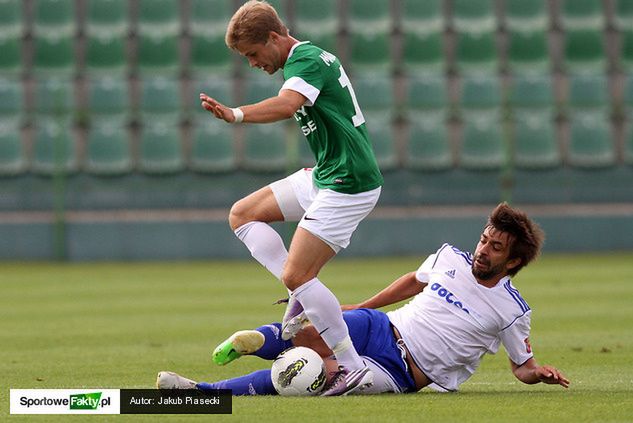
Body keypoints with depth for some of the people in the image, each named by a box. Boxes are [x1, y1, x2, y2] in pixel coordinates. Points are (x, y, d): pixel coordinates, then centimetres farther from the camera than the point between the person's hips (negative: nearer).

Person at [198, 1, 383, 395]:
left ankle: (354, 368, -10)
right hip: (324, 177, 11)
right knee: (242, 215, 13)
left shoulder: (307, 60, -18)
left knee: (295, 275, -14)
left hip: (348, 185, -11)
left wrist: (236, 114, -52)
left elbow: (286, 105, -40)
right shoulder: (308, 59, 14)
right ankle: (303, 293, 4)